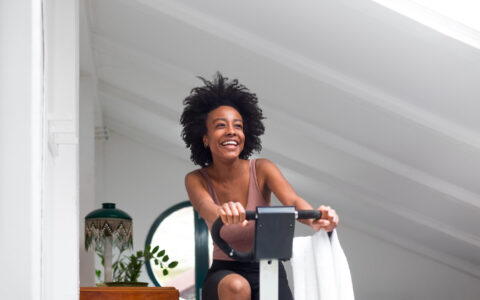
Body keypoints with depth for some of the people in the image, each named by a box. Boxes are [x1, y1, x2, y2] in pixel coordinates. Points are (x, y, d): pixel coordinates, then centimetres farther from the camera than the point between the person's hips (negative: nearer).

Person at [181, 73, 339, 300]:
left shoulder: (261, 169, -7)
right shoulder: (197, 179, -7)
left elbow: (292, 201, -25)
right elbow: (206, 207, -30)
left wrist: (316, 219, -51)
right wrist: (222, 213, -57)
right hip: (224, 272, -1)